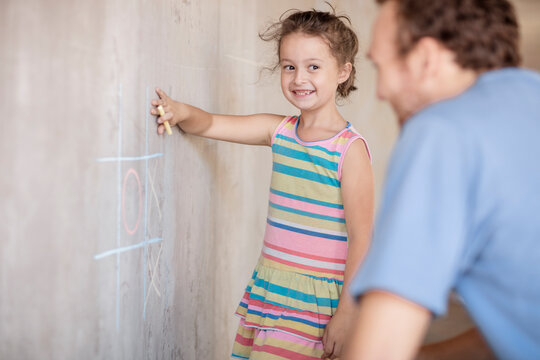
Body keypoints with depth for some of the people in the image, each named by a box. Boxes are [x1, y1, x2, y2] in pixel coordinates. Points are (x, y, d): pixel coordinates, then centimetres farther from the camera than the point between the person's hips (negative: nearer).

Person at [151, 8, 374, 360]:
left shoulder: (350, 149, -11)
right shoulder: (278, 131, 7)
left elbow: (360, 239, -12)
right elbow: (210, 124, 10)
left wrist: (346, 313, -13)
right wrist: (182, 111, -12)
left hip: (316, 301, -6)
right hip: (266, 289, 6)